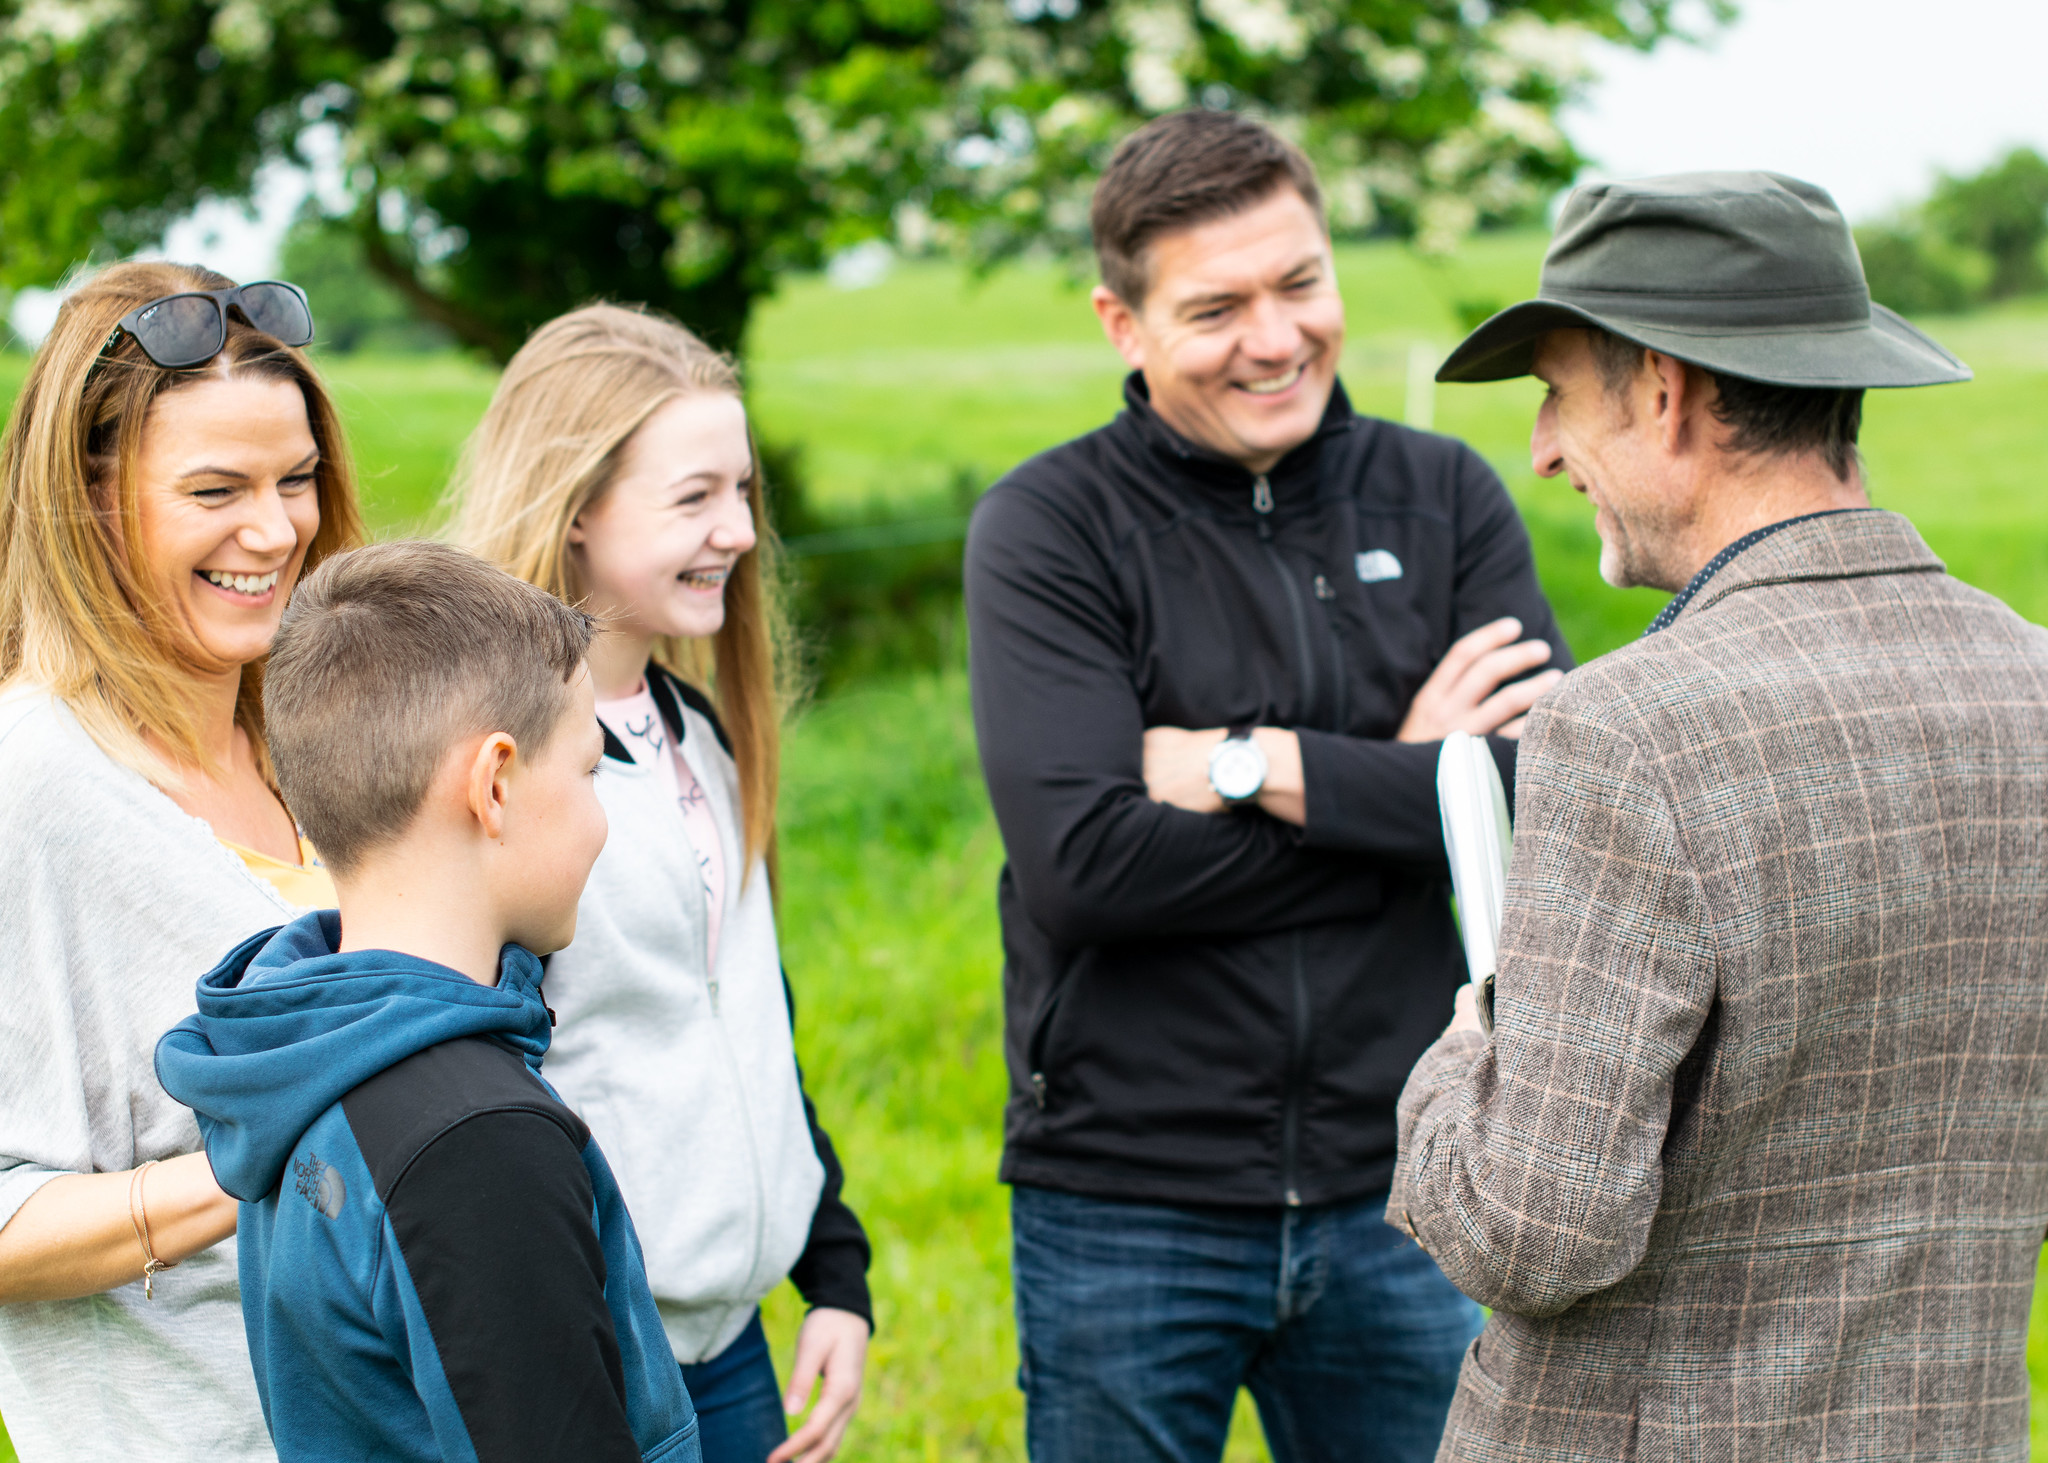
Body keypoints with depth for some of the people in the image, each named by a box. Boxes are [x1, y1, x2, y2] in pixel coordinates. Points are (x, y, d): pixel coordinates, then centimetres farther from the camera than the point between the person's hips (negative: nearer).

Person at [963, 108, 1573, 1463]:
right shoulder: (1048, 528, -6)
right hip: (1124, 1212, -2)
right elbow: (1079, 864, -19)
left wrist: (1252, 767, -16)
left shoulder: (1445, 498, 3)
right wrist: (1397, 784, -13)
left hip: (1393, 1195, 3)